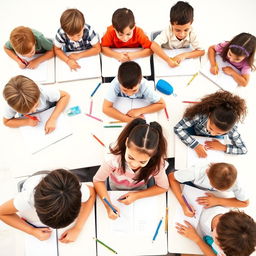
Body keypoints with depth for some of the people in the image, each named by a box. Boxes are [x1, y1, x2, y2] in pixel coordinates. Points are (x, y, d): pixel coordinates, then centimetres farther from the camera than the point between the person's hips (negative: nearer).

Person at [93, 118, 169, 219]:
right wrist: (108, 206, -35)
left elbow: (163, 187, -14)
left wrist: (137, 195, -24)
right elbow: (98, 180, -22)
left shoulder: (156, 162, -31)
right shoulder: (115, 157, -37)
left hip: (139, 194, 1)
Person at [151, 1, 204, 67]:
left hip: (184, 64, 1)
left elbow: (201, 51, -17)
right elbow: (154, 46, -39)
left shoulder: (192, 33, -19)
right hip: (165, 61, -1)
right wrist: (168, 60, -49)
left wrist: (184, 55, -33)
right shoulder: (167, 32, -26)